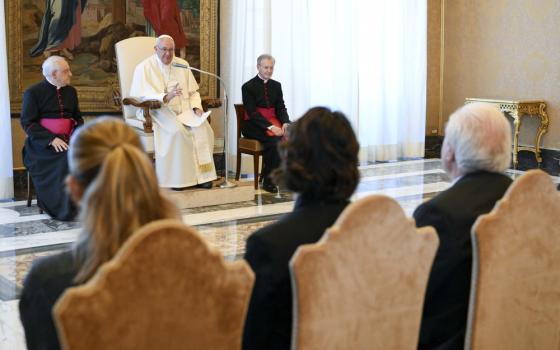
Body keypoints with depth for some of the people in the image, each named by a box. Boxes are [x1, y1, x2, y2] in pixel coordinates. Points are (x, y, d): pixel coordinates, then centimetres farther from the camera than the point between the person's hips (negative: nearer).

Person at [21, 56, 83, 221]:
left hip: (67, 139, 5)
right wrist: (51, 139, -21)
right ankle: (64, 208, -25)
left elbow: (78, 118, 20)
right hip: (43, 142, -5)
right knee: (68, 157, -33)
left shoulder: (71, 91, 14)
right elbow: (27, 123, -8)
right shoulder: (33, 92, -3)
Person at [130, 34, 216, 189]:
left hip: (184, 108, 5)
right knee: (176, 130, -35)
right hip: (158, 111, -4)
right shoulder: (144, 68, 0)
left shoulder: (182, 65, 16)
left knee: (202, 127, -26)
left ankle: (201, 175, -23)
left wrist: (196, 107, -3)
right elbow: (141, 96, -11)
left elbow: (193, 91, 18)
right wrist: (165, 97, -26)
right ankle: (176, 177, -28)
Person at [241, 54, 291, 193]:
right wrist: (270, 127, -23)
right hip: (254, 125, -5)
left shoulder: (276, 85, 15)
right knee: (274, 140, -32)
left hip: (273, 123, 5)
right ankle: (268, 181, -21)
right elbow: (252, 112, -12)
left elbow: (281, 108, 10)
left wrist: (285, 123, -13)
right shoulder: (248, 87, -3)